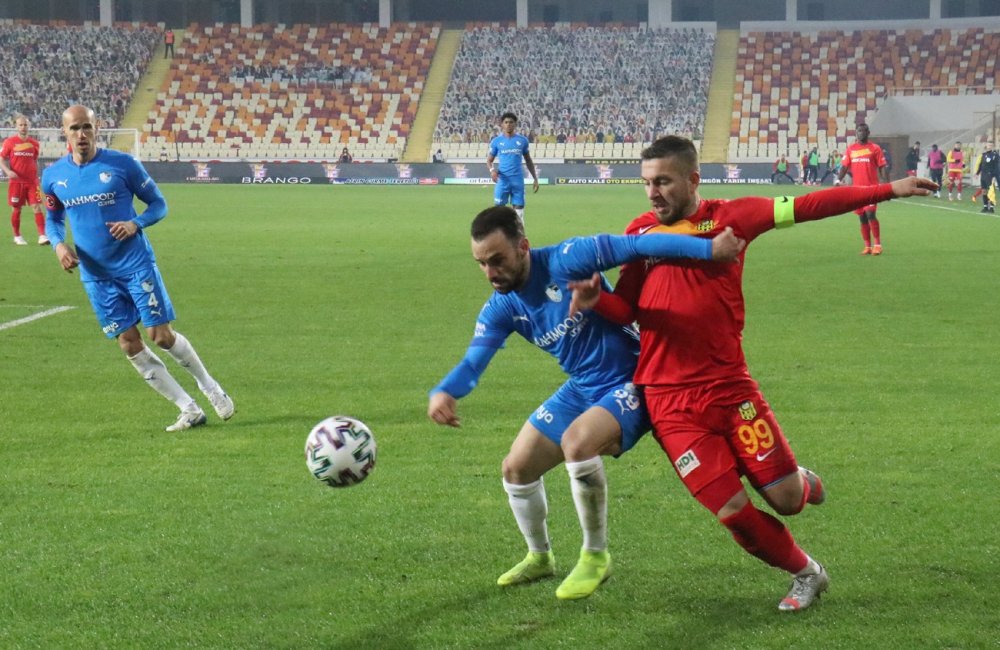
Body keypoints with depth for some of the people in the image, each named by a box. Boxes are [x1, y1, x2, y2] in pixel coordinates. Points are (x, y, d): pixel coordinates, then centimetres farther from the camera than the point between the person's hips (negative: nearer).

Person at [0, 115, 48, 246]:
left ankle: (42, 235, -12)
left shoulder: (34, 143, 6)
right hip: (16, 181, -2)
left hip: (32, 181, 2)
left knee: (37, 207, -8)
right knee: (16, 209, 4)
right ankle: (17, 236, 17)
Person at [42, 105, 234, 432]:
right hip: (96, 274, 3)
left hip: (136, 264, -3)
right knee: (129, 344, 0)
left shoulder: (122, 164, -9)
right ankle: (189, 411, 9)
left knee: (161, 336, -4)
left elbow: (158, 203, 0)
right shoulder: (53, 176, 1)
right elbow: (53, 219, 16)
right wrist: (59, 244, -5)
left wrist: (136, 224, -19)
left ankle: (209, 386, 23)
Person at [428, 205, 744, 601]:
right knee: (516, 468, 7)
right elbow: (473, 361, -11)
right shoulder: (501, 308, -4)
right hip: (581, 389, 8)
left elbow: (637, 246, -30)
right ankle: (540, 558, 34)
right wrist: (444, 392, -35)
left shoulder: (565, 261, -24)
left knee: (576, 441, -33)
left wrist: (709, 248, -38)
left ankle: (596, 557, -13)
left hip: (629, 381, -8)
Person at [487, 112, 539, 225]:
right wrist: (492, 170, -13)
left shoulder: (522, 140, 8)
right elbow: (489, 160, 9)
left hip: (518, 180, 1)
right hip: (502, 180, -1)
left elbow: (528, 160, 17)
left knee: (518, 208, 2)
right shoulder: (496, 141, 5)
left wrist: (535, 179, 14)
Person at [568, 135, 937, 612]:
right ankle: (805, 574, 23)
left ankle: (802, 483, 39)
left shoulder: (728, 217, -1)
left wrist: (888, 190, -5)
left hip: (728, 386, -1)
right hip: (669, 401, 1)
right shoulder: (640, 231, 5)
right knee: (732, 511, -4)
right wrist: (594, 299, -17)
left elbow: (809, 206, -3)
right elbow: (626, 308, 5)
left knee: (786, 499, -1)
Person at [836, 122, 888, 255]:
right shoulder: (850, 149, 10)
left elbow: (882, 168, 0)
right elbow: (844, 167, 8)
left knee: (870, 214, -16)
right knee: (862, 217, 7)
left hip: (871, 187, -4)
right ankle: (867, 246, 14)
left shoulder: (875, 148, 1)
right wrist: (838, 179, -9)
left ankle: (877, 244, -8)